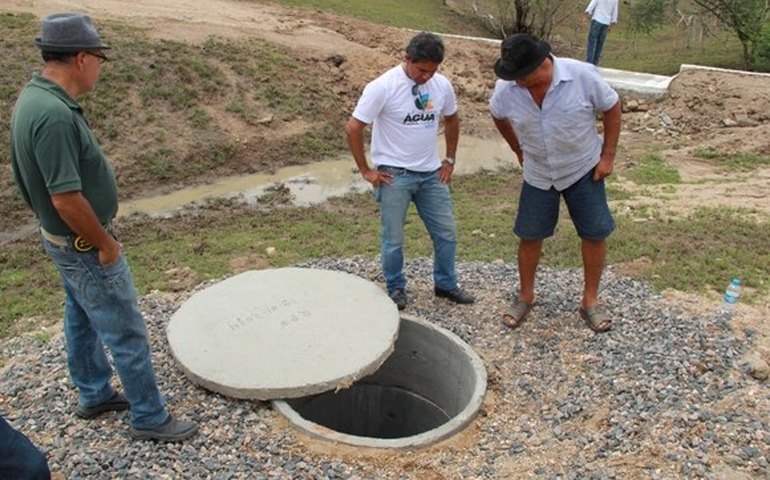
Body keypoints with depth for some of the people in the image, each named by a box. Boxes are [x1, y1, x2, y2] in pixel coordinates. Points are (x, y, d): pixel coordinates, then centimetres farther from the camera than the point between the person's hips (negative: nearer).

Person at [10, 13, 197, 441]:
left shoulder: (36, 97, 2)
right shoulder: (54, 115, -30)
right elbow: (67, 199, -30)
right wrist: (105, 243, -17)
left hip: (67, 240, 10)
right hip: (84, 246, -10)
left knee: (83, 319, 23)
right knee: (126, 333, 2)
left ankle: (94, 395, 42)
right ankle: (150, 418, 18)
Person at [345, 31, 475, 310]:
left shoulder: (442, 85, -1)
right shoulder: (383, 87, -17)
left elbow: (452, 121, 17)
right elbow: (353, 129, -13)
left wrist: (449, 160, 11)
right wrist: (365, 170, -10)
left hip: (431, 173, 5)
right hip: (395, 175, -5)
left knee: (446, 232, 10)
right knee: (393, 239, 4)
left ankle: (445, 284, 29)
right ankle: (396, 288, 26)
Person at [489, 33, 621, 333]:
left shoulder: (582, 76, -24)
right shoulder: (506, 89, -18)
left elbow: (612, 108, -8)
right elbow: (498, 117, 6)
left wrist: (608, 156, -8)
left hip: (583, 170, -1)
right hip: (537, 175, 2)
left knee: (594, 234, 4)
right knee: (529, 236, 7)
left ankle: (590, 300, 22)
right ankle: (525, 296, 28)